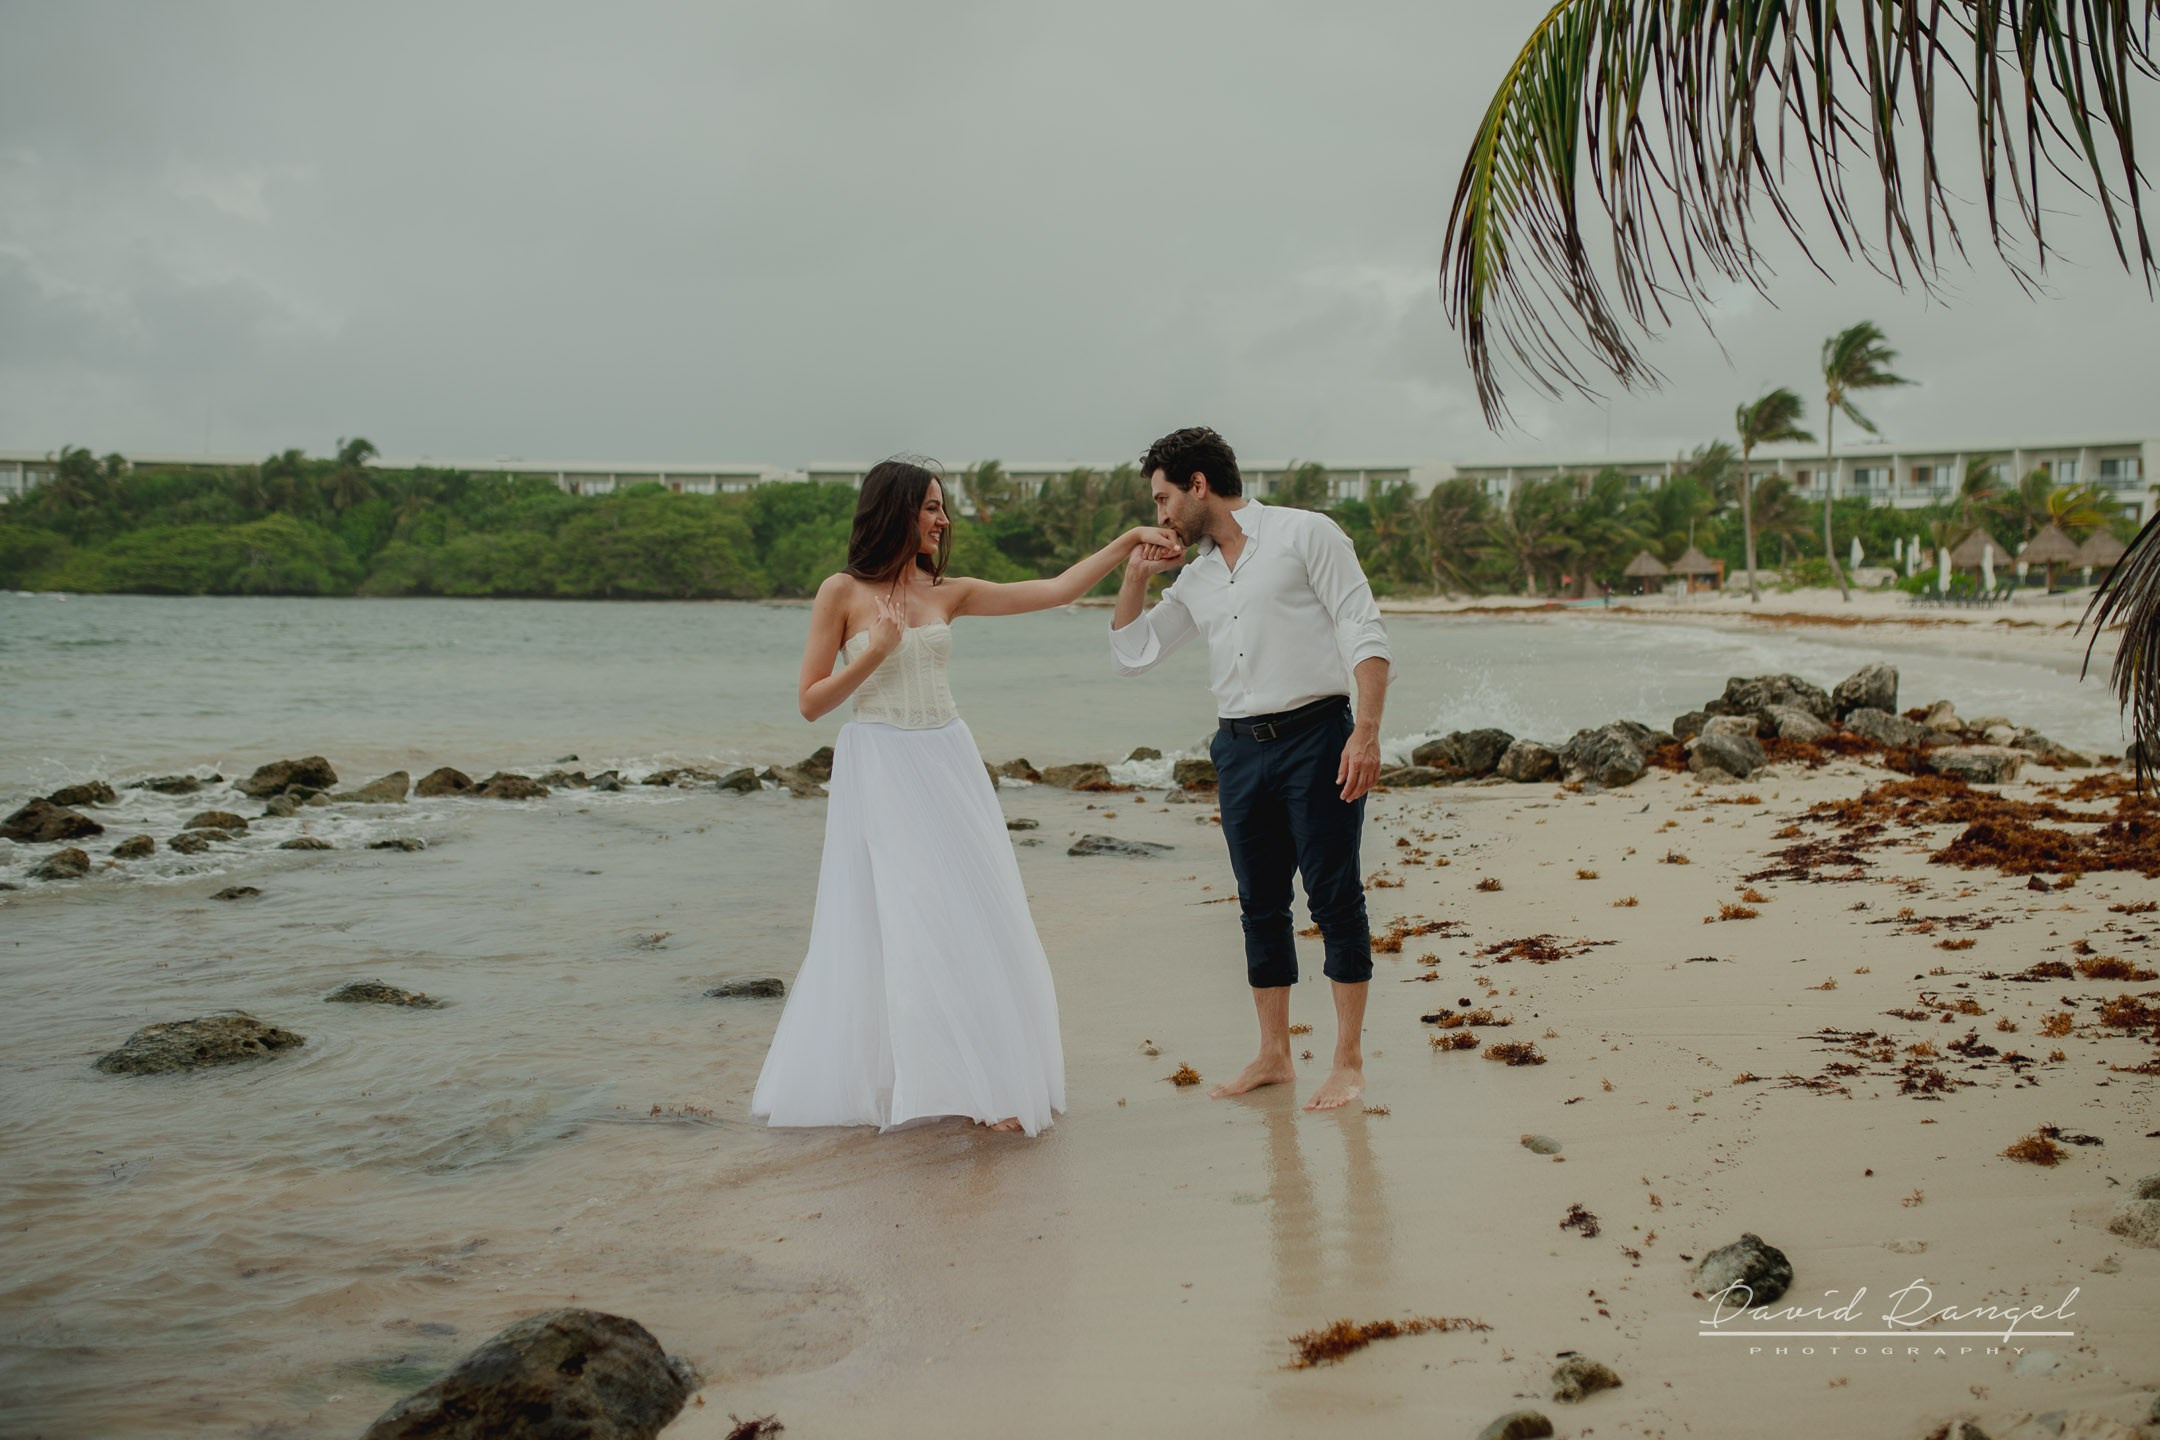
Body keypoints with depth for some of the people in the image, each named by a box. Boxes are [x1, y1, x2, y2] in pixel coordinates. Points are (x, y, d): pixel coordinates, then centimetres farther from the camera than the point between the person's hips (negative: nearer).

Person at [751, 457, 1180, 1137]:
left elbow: (1056, 591, 7)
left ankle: (989, 1080, 10)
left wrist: (1128, 541, 3)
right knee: (893, 924, -3)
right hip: (879, 769, -4)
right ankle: (875, 1081, 8)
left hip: (947, 766, 5)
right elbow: (810, 702, -4)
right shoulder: (842, 592, -3)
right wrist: (874, 652, -14)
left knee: (972, 918, 3)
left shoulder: (947, 592, 8)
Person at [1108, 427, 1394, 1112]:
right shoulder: (1195, 576, 16)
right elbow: (1131, 654, 23)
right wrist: (1134, 574, 12)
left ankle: (1349, 1060, 6)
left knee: (1334, 896, -2)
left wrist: (1367, 730, -19)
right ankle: (1273, 1055, 20)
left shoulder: (1304, 534, -3)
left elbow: (1364, 631, -9)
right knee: (1260, 904, 10)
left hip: (1315, 735, -6)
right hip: (1239, 748, 6)